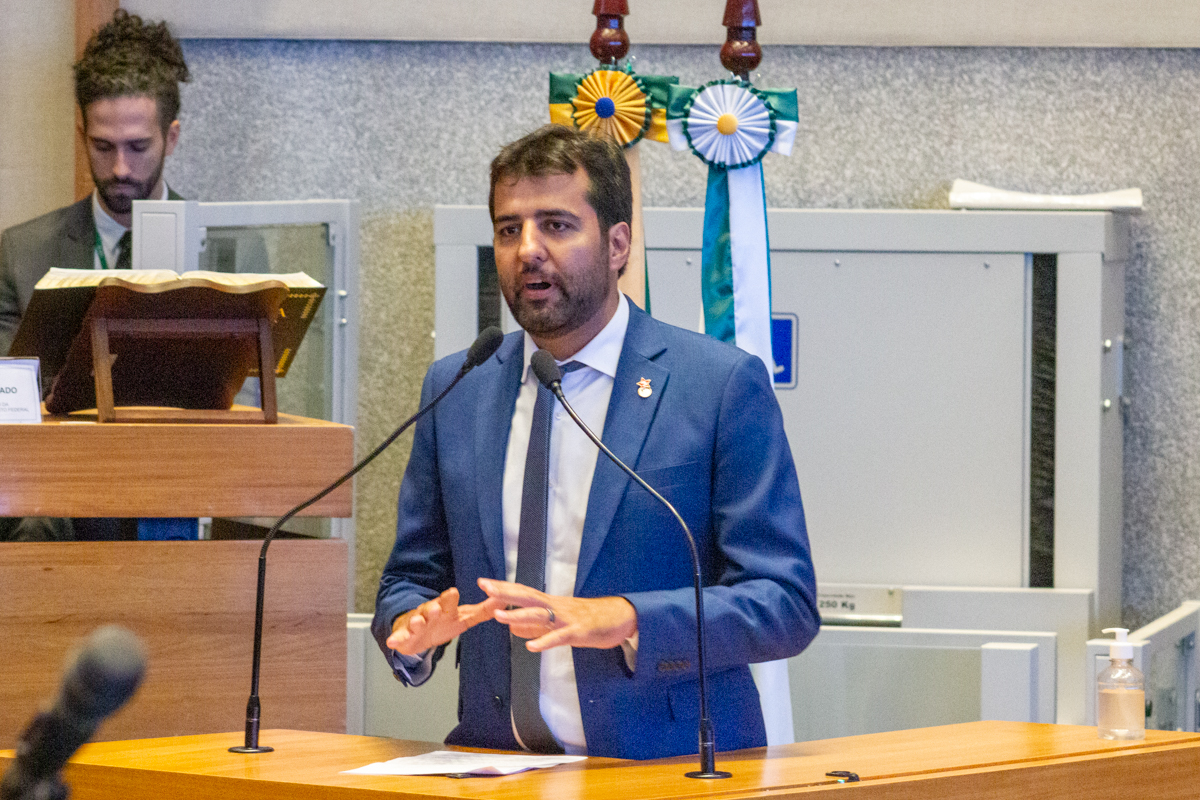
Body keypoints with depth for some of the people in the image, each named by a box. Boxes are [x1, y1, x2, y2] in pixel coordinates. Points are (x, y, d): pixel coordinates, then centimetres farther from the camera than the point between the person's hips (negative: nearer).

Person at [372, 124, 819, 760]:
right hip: (499, 768, 3)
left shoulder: (723, 385, -1)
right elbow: (412, 577, 21)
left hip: (668, 769, -3)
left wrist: (625, 621, -20)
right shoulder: (454, 391, 13)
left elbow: (785, 604, -6)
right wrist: (412, 627, -4)